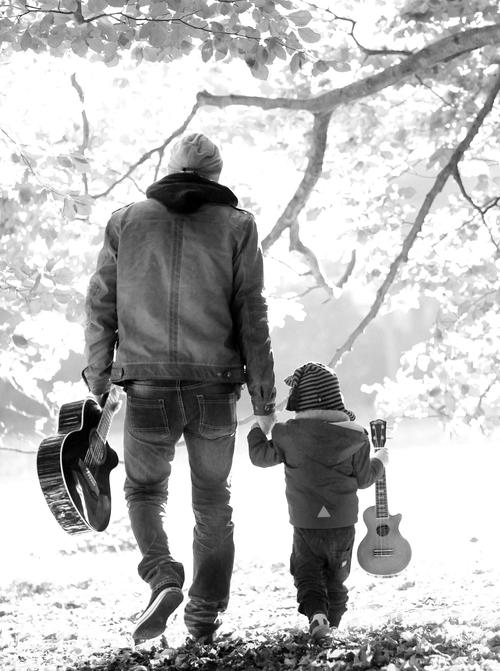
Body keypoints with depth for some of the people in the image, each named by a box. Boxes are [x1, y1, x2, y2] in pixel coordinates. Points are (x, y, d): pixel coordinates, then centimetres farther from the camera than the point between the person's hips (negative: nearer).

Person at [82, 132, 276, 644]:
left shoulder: (126, 222, 7)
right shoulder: (235, 227, 3)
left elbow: (100, 309, 6)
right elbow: (252, 318, -1)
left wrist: (97, 386, 10)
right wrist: (264, 400, 1)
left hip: (147, 389, 0)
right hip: (215, 389, 0)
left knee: (144, 491, 17)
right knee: (212, 502, 15)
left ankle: (163, 579, -8)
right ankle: (205, 616, 17)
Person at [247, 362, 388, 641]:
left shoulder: (288, 434, -9)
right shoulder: (354, 435, -7)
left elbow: (261, 455, 3)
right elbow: (363, 478, 0)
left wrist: (256, 431, 23)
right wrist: (379, 462, 21)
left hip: (305, 523, -1)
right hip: (343, 523, 1)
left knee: (307, 574, 7)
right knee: (335, 577, 18)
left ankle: (316, 613, -17)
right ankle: (332, 621, 23)